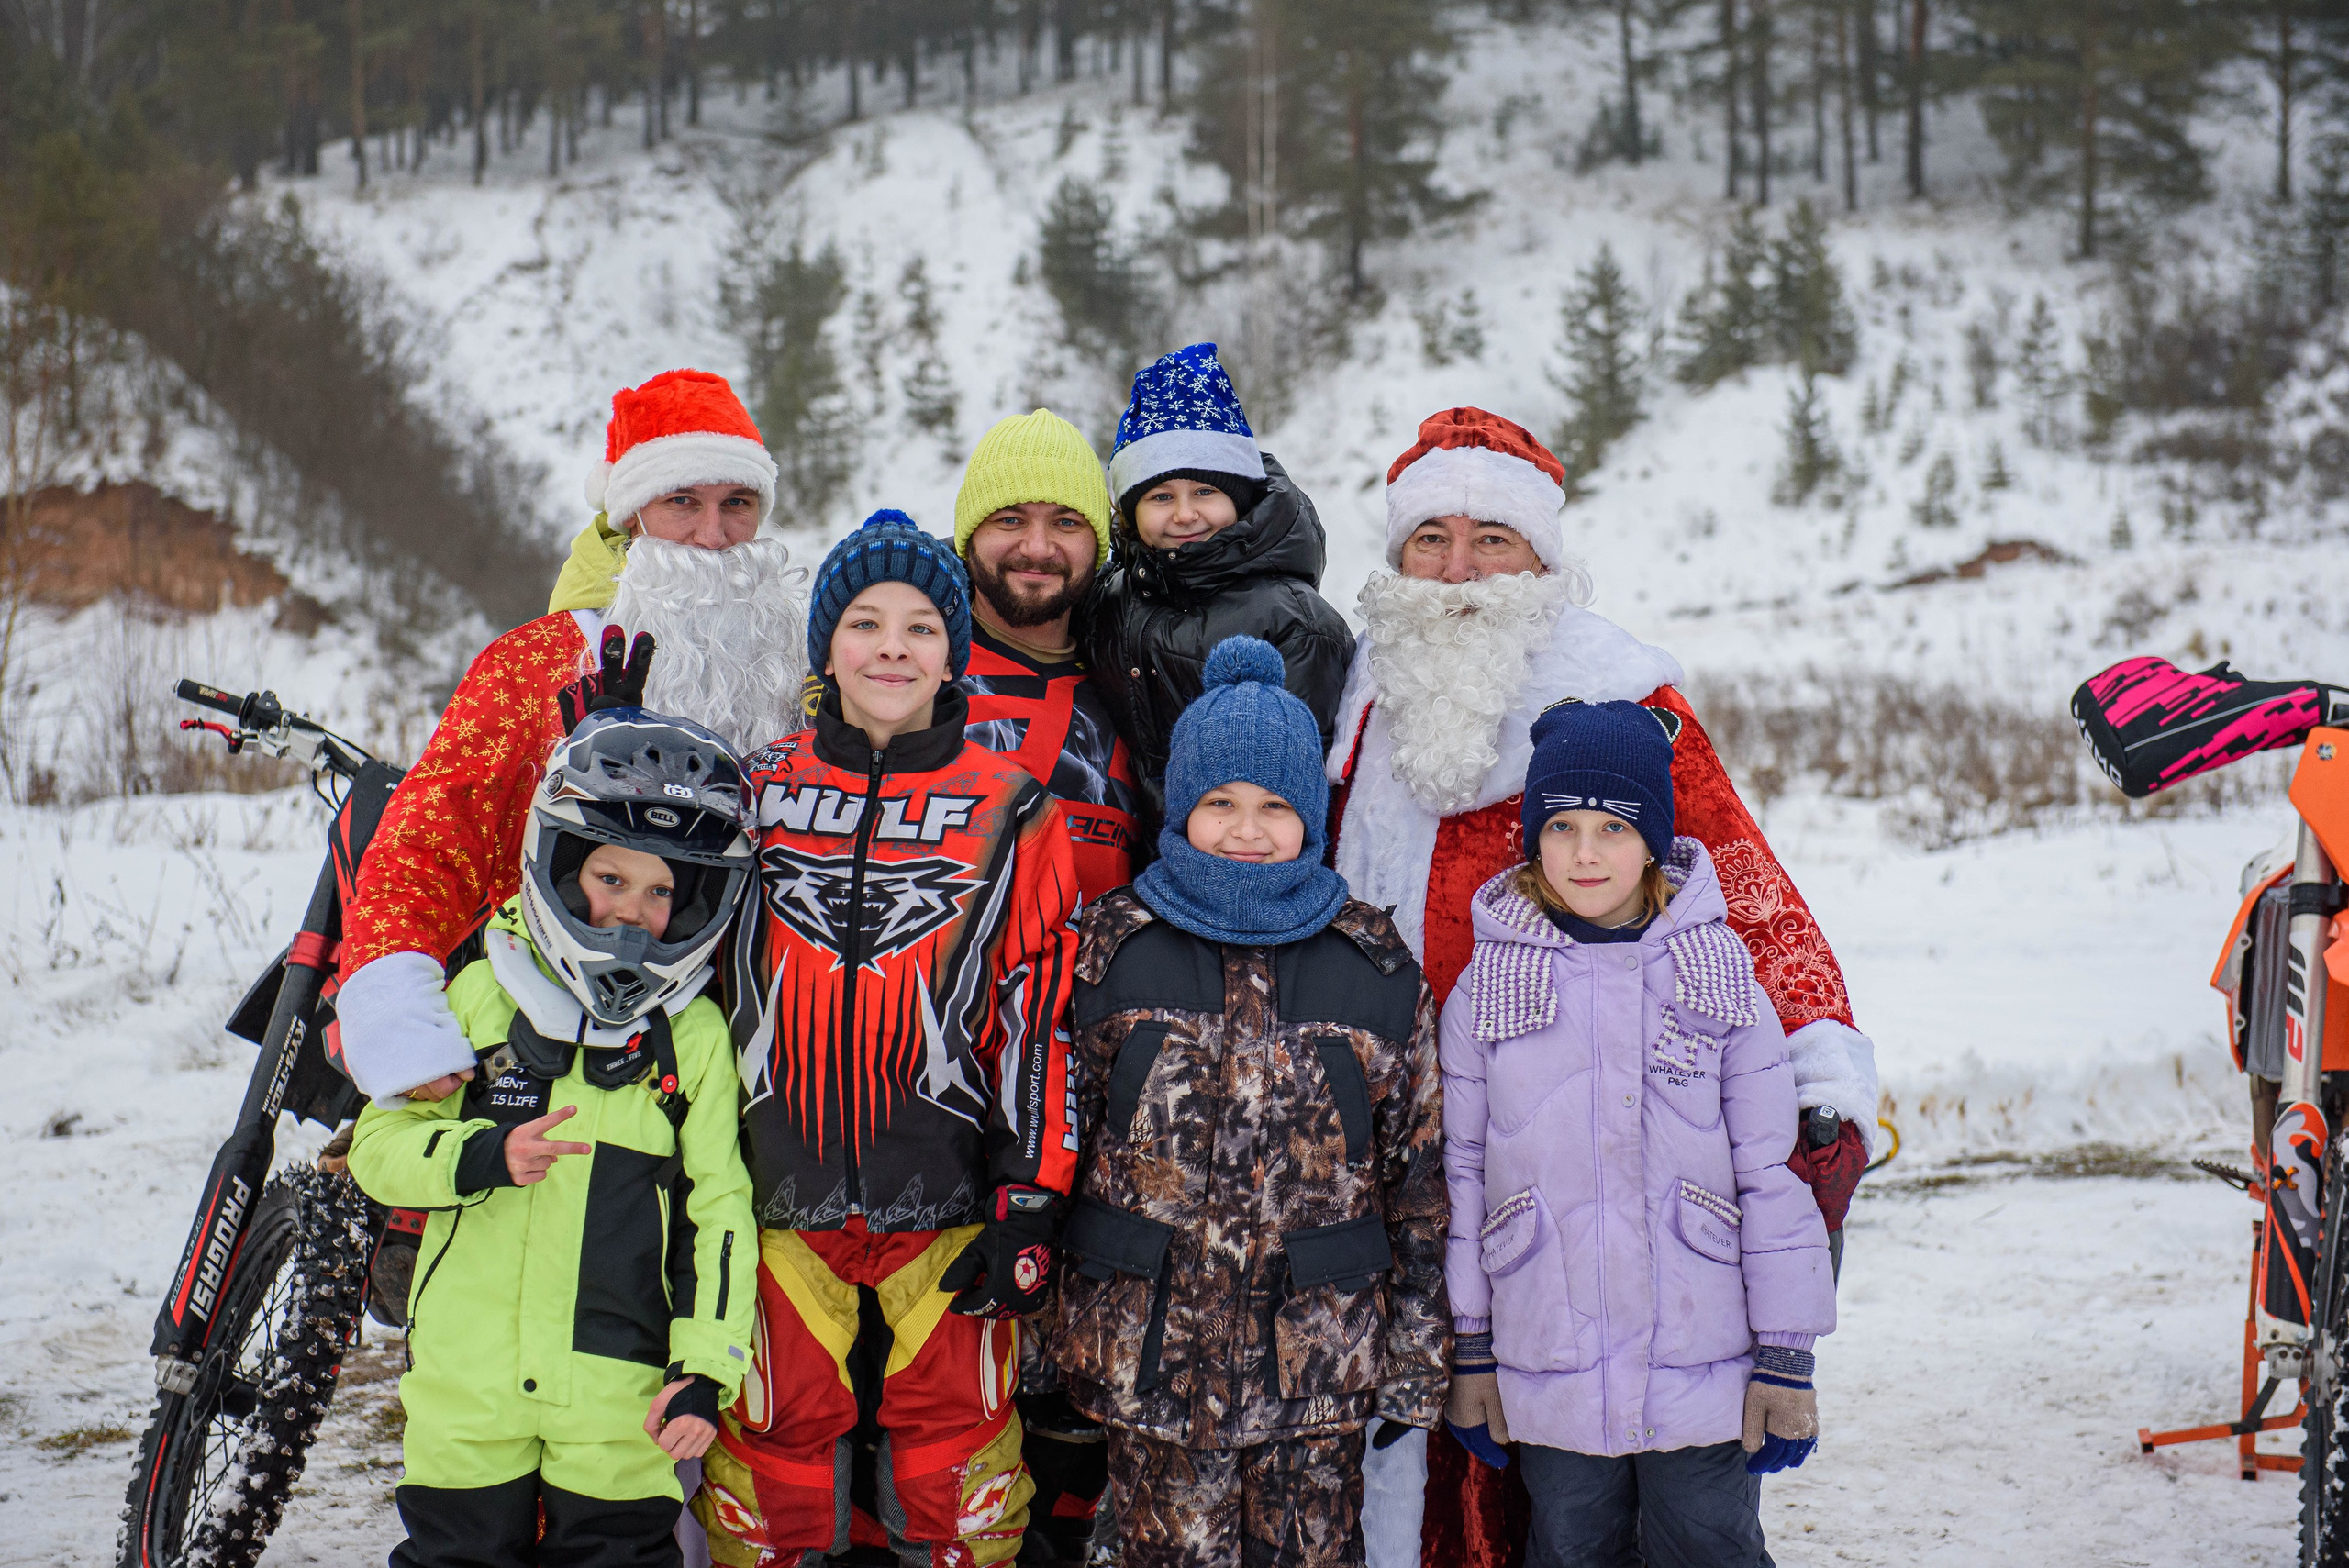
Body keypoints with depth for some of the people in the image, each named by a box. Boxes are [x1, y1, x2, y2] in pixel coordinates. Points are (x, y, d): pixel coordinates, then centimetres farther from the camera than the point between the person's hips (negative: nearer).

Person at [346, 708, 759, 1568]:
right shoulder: (480, 995, 2)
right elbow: (379, 1142, 2)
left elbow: (720, 1211, 3)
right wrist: (484, 1156, -18)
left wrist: (706, 1370, -4)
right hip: (466, 1390, 1)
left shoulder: (696, 1037, 2)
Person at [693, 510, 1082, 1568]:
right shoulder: (756, 793, 5)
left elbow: (1043, 1017, -1)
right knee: (774, 1437, 7)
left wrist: (1030, 1204, -4)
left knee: (956, 1429, 4)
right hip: (780, 1192, 1)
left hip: (949, 1195, -1)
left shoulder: (1011, 813, 1)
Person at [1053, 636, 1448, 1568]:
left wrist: (1417, 1356, 5)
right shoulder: (1113, 949, 2)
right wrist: (1042, 1332, 3)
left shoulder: (1375, 968, 4)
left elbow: (1418, 1170, 7)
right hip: (1151, 1349, 0)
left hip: (1321, 1356, 1)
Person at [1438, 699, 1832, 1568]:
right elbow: (1460, 1174, 6)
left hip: (1706, 1368, -1)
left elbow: (1773, 1176, 0)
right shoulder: (1485, 990, 1)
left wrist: (1786, 1359, -1)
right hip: (1548, 1381, 1)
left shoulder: (1722, 979, -2)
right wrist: (1469, 1350, 7)